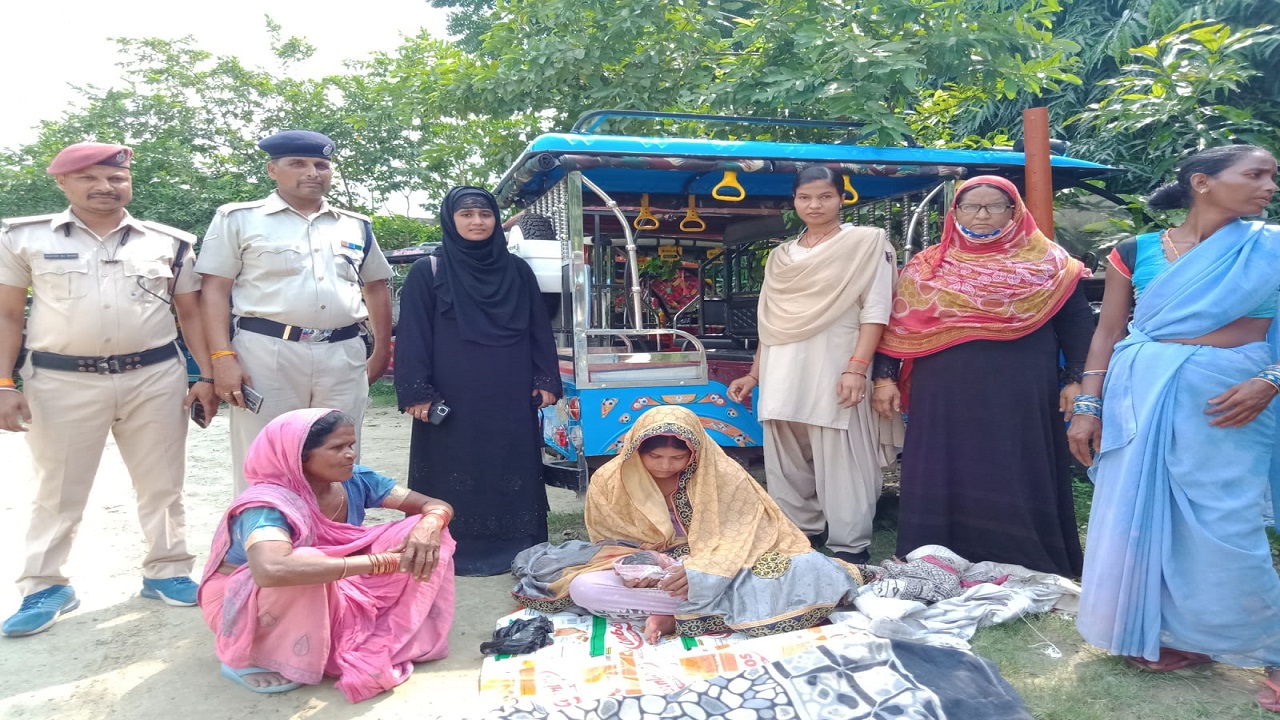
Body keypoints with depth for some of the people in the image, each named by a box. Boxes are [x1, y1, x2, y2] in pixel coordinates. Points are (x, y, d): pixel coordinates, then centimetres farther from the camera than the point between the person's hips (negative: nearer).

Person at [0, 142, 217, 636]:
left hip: (156, 378, 1)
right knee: (57, 492, 8)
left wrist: (206, 376, 1)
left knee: (161, 486, 8)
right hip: (63, 382, -1)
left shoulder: (169, 242, 6)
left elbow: (191, 313, 9)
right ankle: (45, 587, 20)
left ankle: (167, 572, 21)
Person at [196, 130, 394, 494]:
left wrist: (381, 353, 17)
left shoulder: (356, 225, 16)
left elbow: (376, 288, 22)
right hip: (267, 354, -3)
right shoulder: (238, 219, 5)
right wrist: (222, 357, -11)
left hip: (343, 358, 3)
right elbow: (215, 289, 0)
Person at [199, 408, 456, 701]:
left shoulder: (356, 480, -14)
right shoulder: (269, 504, -32)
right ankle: (247, 660, -14)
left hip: (330, 596, 5)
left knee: (425, 530, -11)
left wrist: (429, 525, -38)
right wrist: (380, 563, -49)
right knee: (303, 569, -41)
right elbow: (271, 570, -54)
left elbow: (438, 505, -12)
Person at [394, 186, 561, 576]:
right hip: (453, 397, -3)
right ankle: (453, 550, 12)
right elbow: (412, 335, -3)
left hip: (509, 397, 3)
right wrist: (417, 392, -11)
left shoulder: (517, 271, 11)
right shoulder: (428, 271, 2)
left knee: (513, 468, 6)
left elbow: (539, 329, 11)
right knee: (454, 475, 2)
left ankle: (515, 549, 17)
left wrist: (546, 381, 3)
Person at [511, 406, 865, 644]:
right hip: (649, 573, 2)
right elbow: (610, 540, 0)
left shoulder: (723, 474, -14)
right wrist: (634, 564, -23)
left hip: (718, 570, -1)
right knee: (583, 588, -29)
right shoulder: (609, 481, -11)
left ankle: (673, 618, -25)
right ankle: (723, 610, -27)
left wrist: (699, 572, -32)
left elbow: (741, 536, -14)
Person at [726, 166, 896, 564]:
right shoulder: (781, 255, 18)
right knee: (786, 461, 8)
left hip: (833, 369, -5)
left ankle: (850, 546, 6)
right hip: (782, 374, 6)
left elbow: (874, 310, -6)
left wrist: (857, 367, -17)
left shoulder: (866, 242, 3)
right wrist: (755, 374, 17)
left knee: (839, 461, -4)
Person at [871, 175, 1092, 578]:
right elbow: (899, 324, 8)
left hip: (1020, 401, -1)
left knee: (1018, 488, 5)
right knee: (946, 484, 5)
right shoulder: (927, 267, 9)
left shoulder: (1047, 263, 6)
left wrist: (1075, 380, -2)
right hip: (945, 401, 1)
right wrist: (884, 377, 0)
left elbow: (1076, 322, 7)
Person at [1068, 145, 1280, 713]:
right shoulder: (1136, 252, 2)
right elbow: (1108, 332, 3)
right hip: (1139, 395, 2)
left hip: (1224, 400, -1)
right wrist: (1087, 406, -1)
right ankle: (1173, 635, 24)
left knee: (1225, 528, -2)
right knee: (1139, 514, 6)